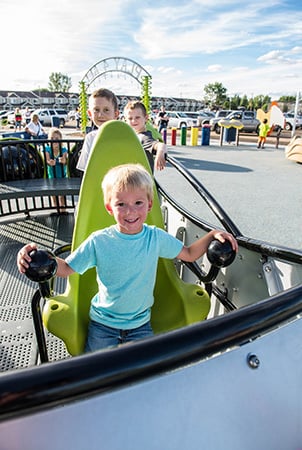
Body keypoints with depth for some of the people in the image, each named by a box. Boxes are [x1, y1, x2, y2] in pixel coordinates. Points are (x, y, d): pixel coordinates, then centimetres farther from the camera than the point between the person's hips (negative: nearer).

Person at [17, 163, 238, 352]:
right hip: (103, 324, -1)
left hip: (141, 324, 1)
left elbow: (190, 254, 1)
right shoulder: (99, 241, -17)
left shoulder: (156, 237, -12)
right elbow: (66, 268, -10)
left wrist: (212, 235, -14)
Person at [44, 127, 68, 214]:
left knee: (62, 194, 7)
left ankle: (62, 209, 20)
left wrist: (64, 161, -48)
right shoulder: (47, 149, -9)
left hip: (62, 175, -1)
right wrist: (50, 162, -47)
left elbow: (66, 162, -23)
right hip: (52, 175, 1)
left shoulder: (63, 150, -11)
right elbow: (47, 160, -21)